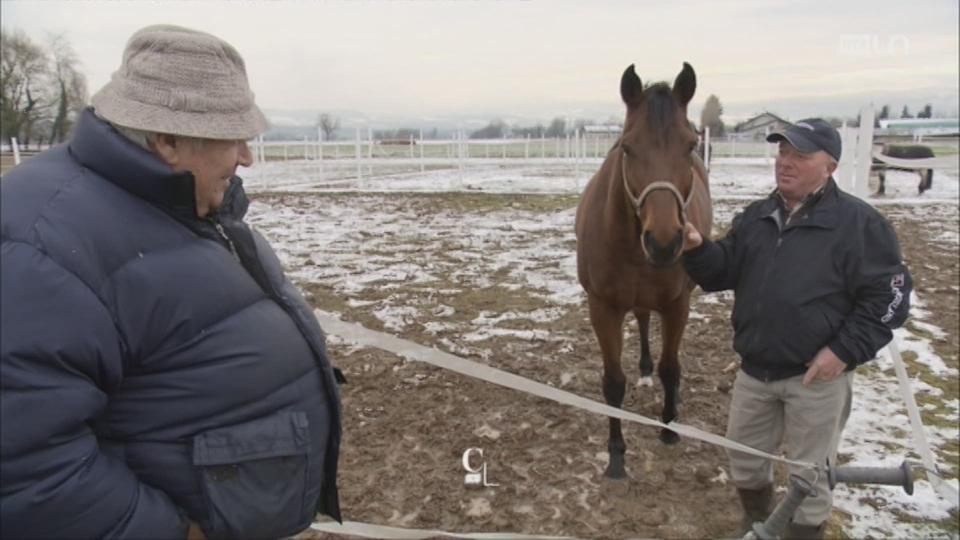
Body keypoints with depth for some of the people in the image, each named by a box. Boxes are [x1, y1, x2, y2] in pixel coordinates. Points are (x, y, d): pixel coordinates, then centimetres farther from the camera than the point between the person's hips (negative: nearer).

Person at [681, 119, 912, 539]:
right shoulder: (756, 217, 6)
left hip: (817, 375, -5)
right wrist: (697, 249, -16)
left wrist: (845, 350, -19)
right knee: (743, 455, 19)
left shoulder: (858, 223, -10)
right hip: (755, 369, 6)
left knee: (810, 470, 11)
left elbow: (889, 297, -11)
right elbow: (722, 274, 5)